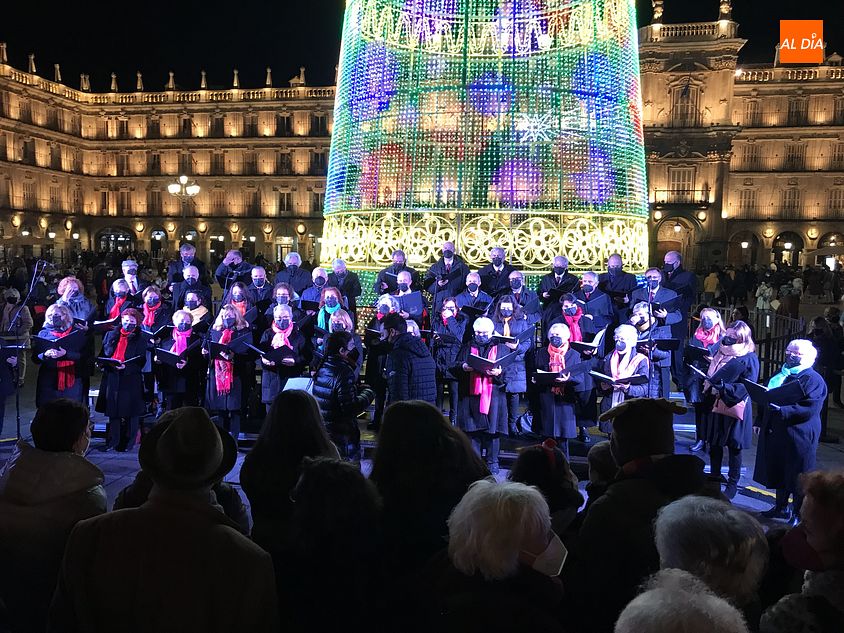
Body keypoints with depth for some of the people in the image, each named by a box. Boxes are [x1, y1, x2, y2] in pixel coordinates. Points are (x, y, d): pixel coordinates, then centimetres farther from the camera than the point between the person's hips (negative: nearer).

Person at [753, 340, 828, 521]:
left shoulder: (813, 380, -11)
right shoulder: (780, 375, 14)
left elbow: (810, 409, -20)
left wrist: (782, 410, -28)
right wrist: (760, 422, 15)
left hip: (798, 437, -8)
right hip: (775, 433, 8)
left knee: (796, 477, 2)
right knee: (778, 472, 16)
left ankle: (798, 513, 14)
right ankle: (781, 508, 29)